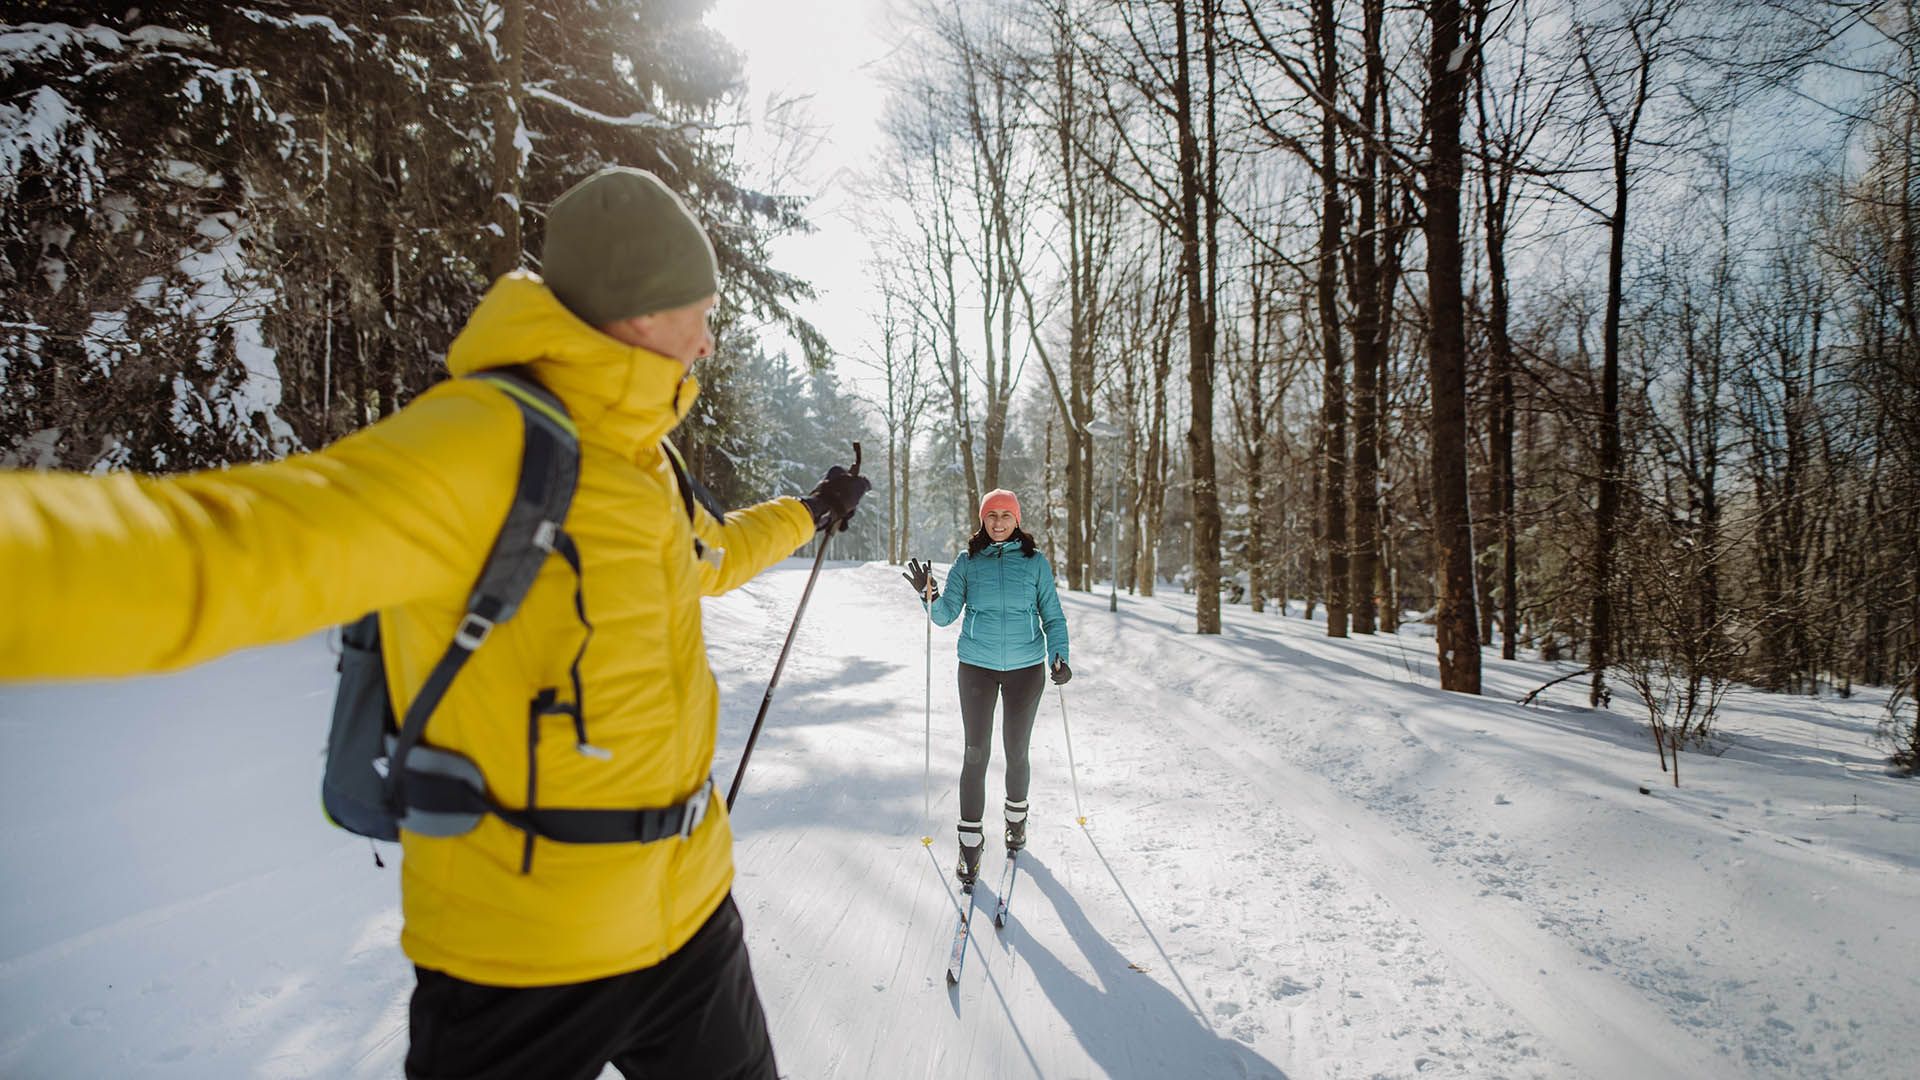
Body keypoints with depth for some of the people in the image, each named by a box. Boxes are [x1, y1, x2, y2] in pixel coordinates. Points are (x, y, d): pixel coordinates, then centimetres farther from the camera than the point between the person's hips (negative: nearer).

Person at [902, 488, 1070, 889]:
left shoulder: (1035, 561, 0)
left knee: (1016, 752, 10)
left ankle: (1016, 817, 36)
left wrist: (1059, 656, -13)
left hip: (1026, 668, 0)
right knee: (976, 754, -1)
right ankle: (971, 839, 11)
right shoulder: (968, 561, 1)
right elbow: (947, 614, -2)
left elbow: (1052, 616, 2)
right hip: (977, 667, 0)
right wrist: (929, 594, -23)